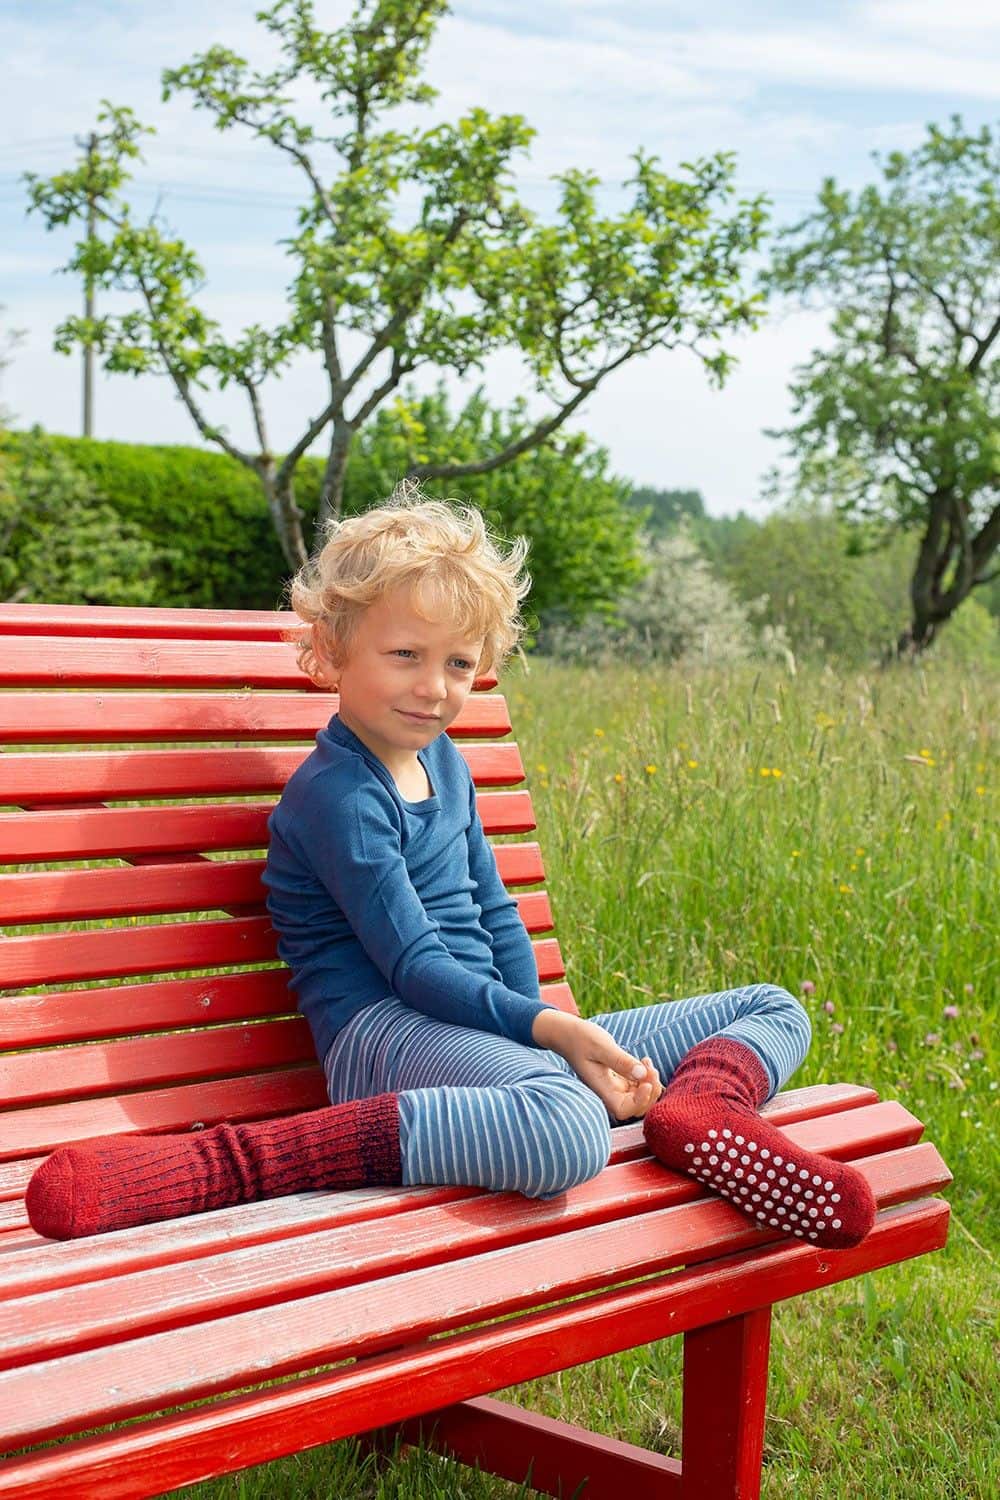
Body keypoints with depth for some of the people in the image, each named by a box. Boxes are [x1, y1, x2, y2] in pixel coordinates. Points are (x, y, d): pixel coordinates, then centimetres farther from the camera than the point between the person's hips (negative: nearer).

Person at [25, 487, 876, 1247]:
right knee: (566, 1135, -46)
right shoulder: (338, 795, -10)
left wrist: (553, 1029, 1)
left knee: (777, 1012, 14)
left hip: (495, 1028, 9)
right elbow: (415, 970, -16)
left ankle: (698, 1109, -22)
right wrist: (552, 1028, -25)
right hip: (388, 1033, -9)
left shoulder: (443, 761, 18)